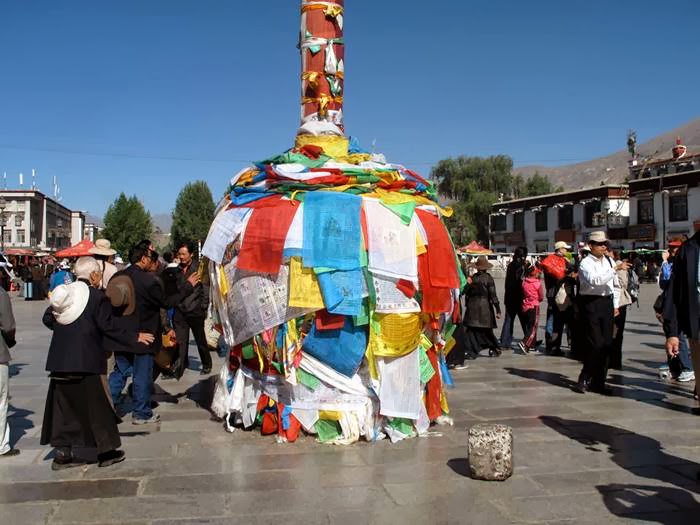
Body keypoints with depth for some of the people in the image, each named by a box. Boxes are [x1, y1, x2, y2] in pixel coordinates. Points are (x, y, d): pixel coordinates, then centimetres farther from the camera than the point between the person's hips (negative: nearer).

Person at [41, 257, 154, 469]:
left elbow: (47, 318, 11)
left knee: (63, 405, 12)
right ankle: (106, 451, 14)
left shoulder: (64, 292, 7)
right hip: (86, 361, -6)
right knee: (96, 404, 4)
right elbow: (106, 327, -14)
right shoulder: (97, 296, -11)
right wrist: (134, 338, -7)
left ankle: (62, 452, 17)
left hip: (60, 360, 6)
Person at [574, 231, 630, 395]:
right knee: (595, 343, -9)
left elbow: (615, 285, 18)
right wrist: (615, 269, -30)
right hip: (590, 303, -6)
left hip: (607, 303, 6)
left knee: (606, 343, 7)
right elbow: (595, 280, -28)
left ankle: (599, 382, 17)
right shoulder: (586, 263, -10)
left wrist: (615, 305, 13)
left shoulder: (609, 261, 11)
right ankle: (585, 379, 7)